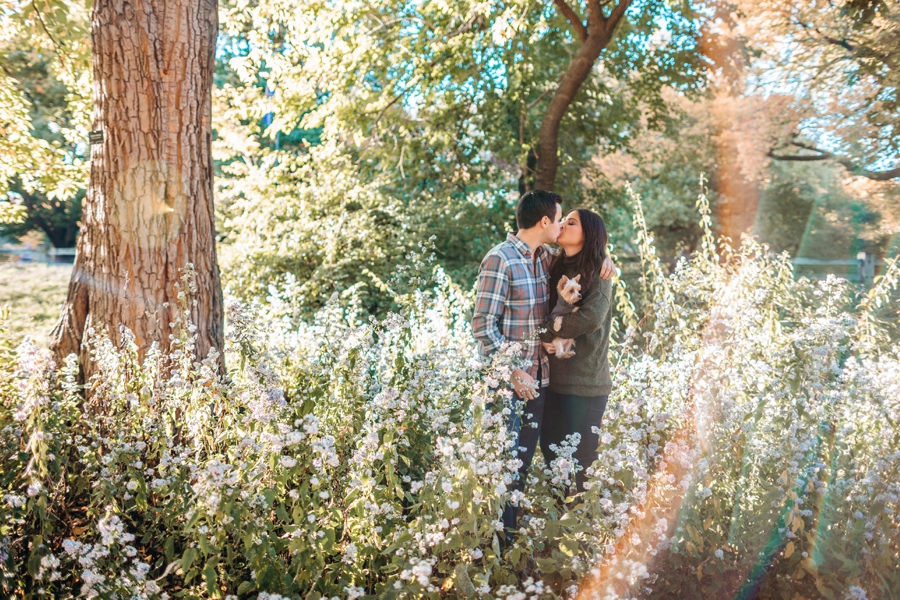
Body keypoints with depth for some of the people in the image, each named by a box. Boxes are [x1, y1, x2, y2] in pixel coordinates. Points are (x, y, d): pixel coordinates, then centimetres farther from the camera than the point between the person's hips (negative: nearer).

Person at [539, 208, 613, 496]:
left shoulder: (597, 272, -7)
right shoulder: (557, 269, 12)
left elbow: (591, 317, -21)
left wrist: (546, 331, -12)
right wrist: (549, 340, -8)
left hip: (586, 379, -6)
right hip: (555, 375, 6)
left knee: (582, 457, 1)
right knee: (550, 448, 12)